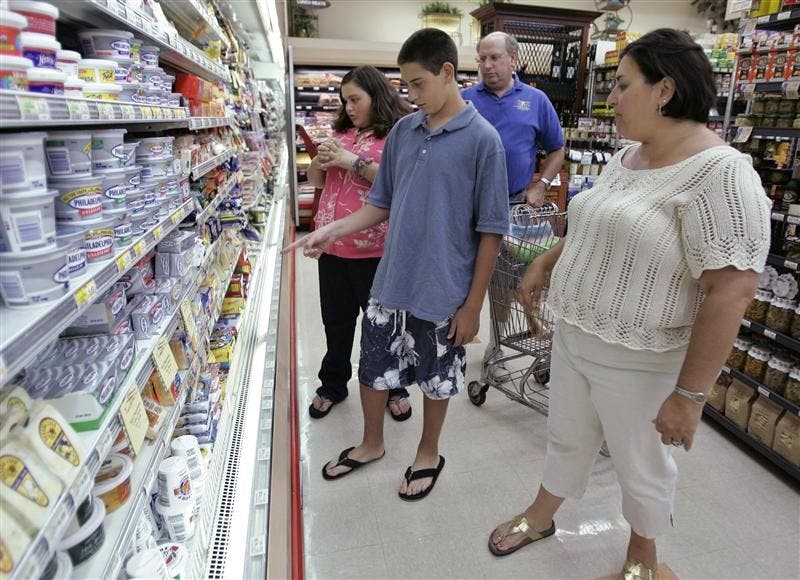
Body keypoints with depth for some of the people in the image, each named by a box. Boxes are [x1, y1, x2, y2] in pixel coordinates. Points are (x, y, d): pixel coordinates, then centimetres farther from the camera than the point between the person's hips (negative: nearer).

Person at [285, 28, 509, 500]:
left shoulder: (482, 139, -11)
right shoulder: (403, 131, 3)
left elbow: (491, 231, -10)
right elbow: (382, 205, 10)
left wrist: (473, 305, -10)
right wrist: (333, 230, -5)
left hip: (443, 293, -4)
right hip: (391, 284, 5)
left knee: (436, 379, 15)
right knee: (373, 368, 17)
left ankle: (429, 454, 42)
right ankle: (371, 444, 44)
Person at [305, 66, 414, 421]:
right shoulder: (342, 132, 14)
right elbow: (315, 181, 19)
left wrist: (353, 161, -18)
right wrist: (321, 161, -3)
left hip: (374, 250, -6)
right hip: (333, 246, 6)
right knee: (336, 321, 17)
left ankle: (393, 388, 31)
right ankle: (332, 385, 36)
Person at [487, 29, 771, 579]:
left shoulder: (721, 173, -22)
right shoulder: (628, 157, 4)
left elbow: (732, 291, -25)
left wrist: (689, 394, -23)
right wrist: (545, 263, 20)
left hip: (638, 364, -7)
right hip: (572, 338, 7)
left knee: (643, 468, 18)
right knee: (566, 440, 25)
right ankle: (540, 517, 50)